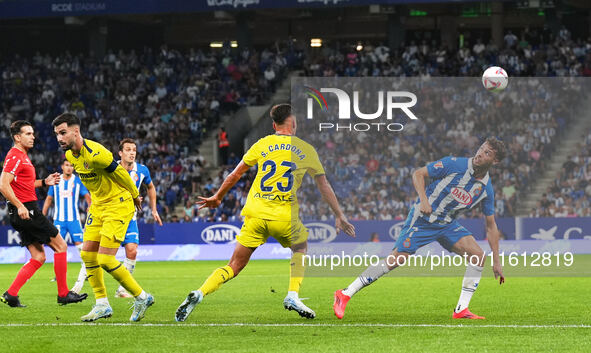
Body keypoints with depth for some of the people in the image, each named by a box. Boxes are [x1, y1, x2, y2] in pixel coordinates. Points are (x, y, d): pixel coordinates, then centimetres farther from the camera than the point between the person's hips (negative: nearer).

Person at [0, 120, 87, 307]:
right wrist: (20, 206, -25)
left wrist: (44, 182, 18)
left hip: (26, 213, 10)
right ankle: (63, 293, 1)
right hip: (27, 211, -10)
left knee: (38, 257, 8)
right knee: (60, 245, -3)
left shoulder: (22, 156, 18)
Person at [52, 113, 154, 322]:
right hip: (98, 206, 9)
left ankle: (141, 297, 2)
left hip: (118, 205, -9)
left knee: (105, 259, -13)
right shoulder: (70, 155, 2)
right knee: (87, 255, 5)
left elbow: (120, 174, -14)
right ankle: (102, 305, 15)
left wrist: (135, 196, -1)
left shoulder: (95, 154, -27)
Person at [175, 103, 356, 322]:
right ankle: (293, 295, 11)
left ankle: (199, 294, -14)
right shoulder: (306, 150, 7)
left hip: (255, 214, 1)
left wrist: (217, 197, 30)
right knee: (300, 248, 28)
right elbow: (324, 186, 15)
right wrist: (340, 216, 23)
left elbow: (236, 174, 15)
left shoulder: (262, 145, 9)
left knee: (234, 266, 6)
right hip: (285, 217, -1)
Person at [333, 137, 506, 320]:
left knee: (478, 255, -12)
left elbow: (491, 226, 6)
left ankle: (461, 310, -5)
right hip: (423, 218, -5)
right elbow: (418, 174, -10)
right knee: (396, 259, -15)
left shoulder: (487, 189, -3)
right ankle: (345, 294, -7)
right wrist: (423, 199, -27)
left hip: (447, 223, 5)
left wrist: (496, 261, 3)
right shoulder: (455, 164, -16)